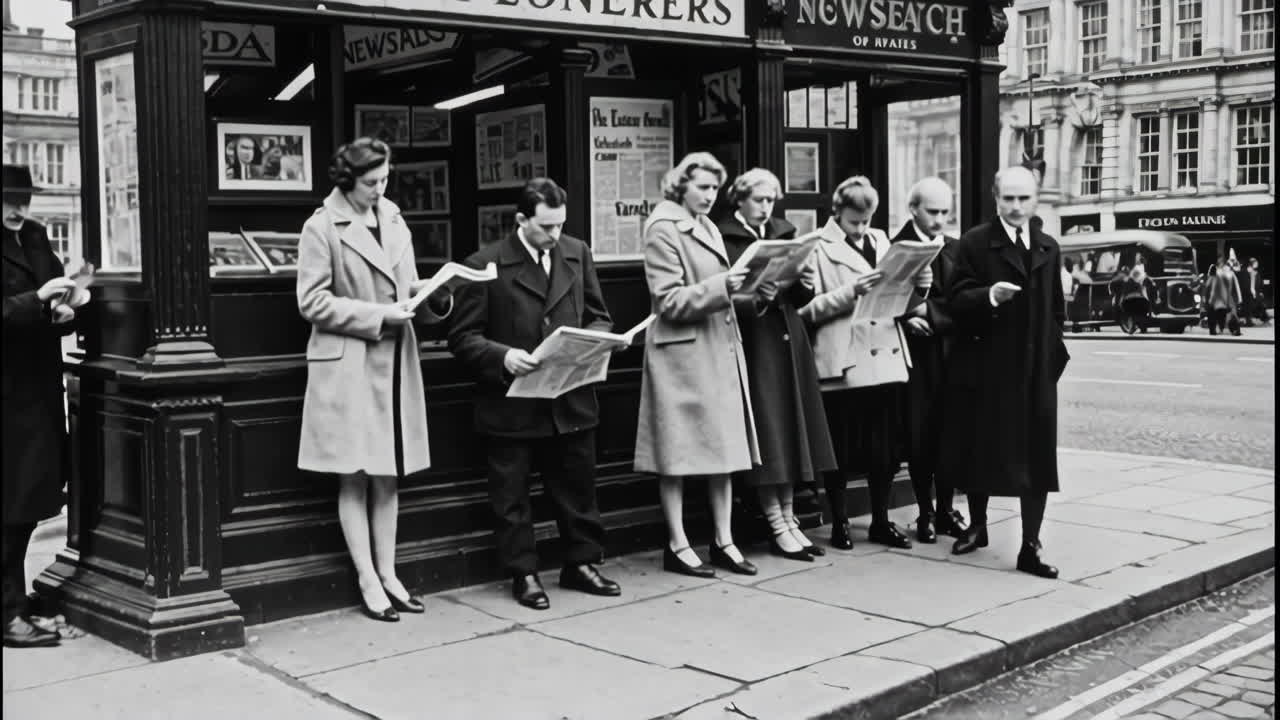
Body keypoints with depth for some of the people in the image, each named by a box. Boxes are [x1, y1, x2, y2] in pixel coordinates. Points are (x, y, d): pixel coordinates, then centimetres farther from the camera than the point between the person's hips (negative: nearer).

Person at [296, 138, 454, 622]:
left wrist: (434, 297, -5)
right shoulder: (322, 228, -5)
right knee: (355, 478, 0)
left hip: (395, 361, 5)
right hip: (347, 365, -5)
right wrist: (378, 316, -15)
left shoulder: (393, 222, 12)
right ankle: (368, 581, 7)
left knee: (389, 476, 9)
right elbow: (312, 302, -9)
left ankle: (388, 574, 17)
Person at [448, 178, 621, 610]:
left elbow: (599, 316, 14)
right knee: (511, 496, 6)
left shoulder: (577, 254, 7)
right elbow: (463, 337, -7)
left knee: (578, 488, 12)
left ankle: (581, 564, 27)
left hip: (572, 400, 4)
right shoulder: (486, 265, -7)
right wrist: (502, 356, -23)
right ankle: (523, 573, 19)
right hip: (511, 405, -3)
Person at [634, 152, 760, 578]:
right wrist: (718, 287, -22)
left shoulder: (709, 229, 17)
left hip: (720, 350, 8)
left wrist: (739, 288, 9)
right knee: (677, 452, 0)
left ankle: (723, 542, 14)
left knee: (724, 446, 8)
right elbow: (669, 301, -15)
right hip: (681, 354, -8)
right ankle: (677, 546, 7)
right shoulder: (663, 230, -8)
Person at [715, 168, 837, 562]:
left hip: (789, 342, 6)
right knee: (766, 433, -3)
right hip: (753, 347, -6)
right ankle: (778, 528, 3)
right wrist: (755, 301, -26)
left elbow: (803, 297, 12)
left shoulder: (784, 233, 12)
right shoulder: (724, 239, -5)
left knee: (792, 428, 8)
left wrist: (804, 283, -10)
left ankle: (788, 519, 16)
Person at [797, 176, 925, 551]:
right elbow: (808, 309, -9)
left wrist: (915, 280, -3)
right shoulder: (819, 248, -2)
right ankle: (839, 523, 16)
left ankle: (881, 521, 21)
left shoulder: (880, 240, 15)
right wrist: (850, 291, -19)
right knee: (840, 447, 4)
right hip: (840, 361, -5)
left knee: (885, 446, 9)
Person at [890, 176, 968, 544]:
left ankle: (946, 508, 16)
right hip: (916, 353, -3)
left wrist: (929, 312, -9)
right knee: (919, 435, 0)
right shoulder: (897, 248, -4)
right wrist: (909, 316, -22)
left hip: (950, 351, 3)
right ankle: (925, 512, 12)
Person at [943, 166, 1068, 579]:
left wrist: (1055, 354, 9)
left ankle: (1030, 548, 5)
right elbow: (956, 300, -11)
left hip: (1037, 372, 3)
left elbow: (1057, 309, 16)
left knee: (1037, 459, -1)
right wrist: (989, 296, -28)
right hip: (985, 369, -3)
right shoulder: (973, 244, -3)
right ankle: (977, 526, 31)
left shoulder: (1049, 249, 12)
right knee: (981, 450, 9)